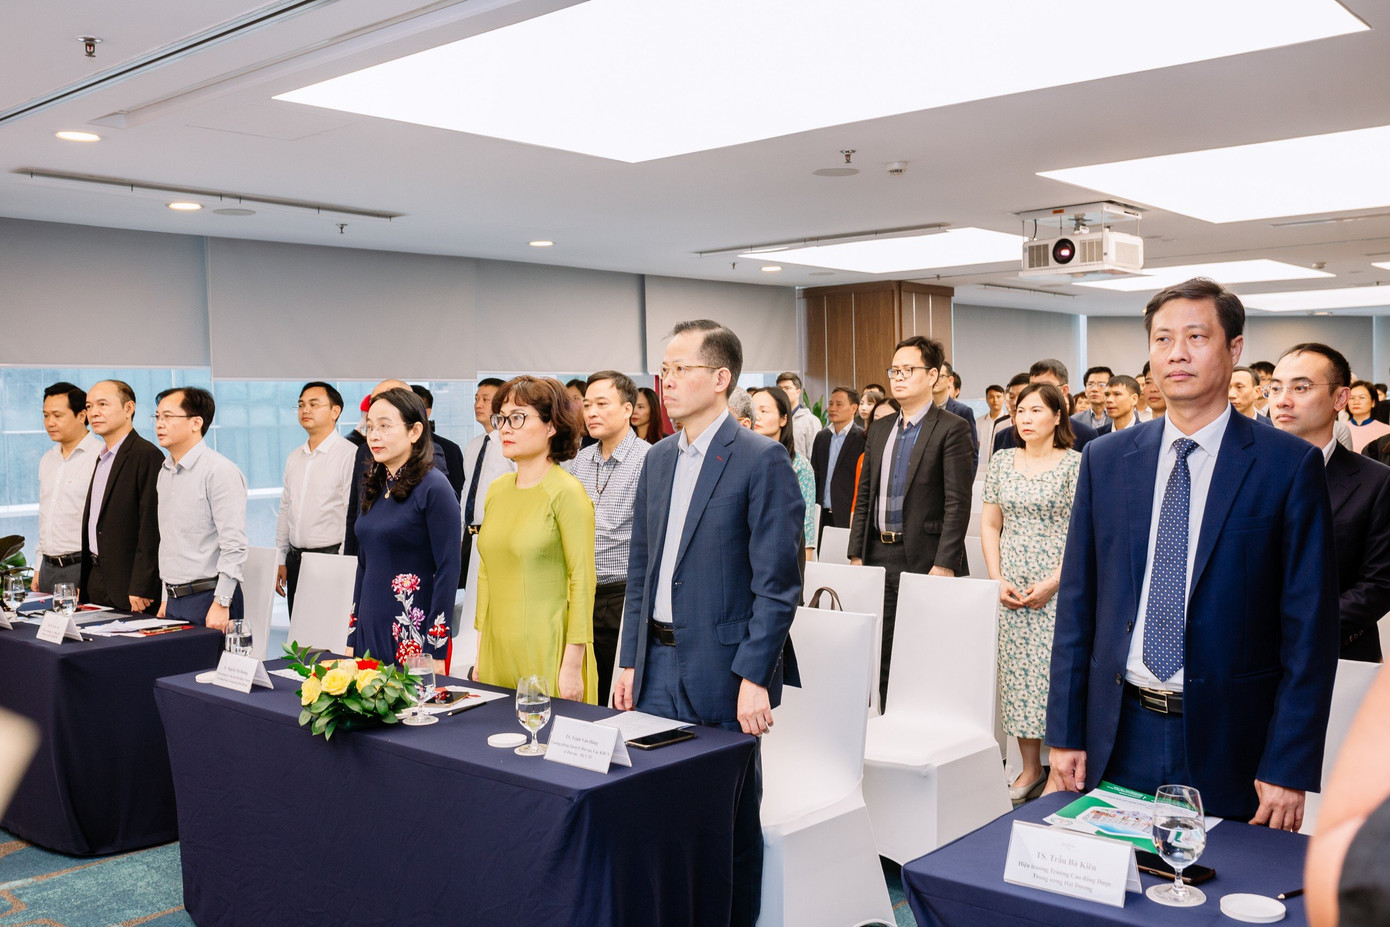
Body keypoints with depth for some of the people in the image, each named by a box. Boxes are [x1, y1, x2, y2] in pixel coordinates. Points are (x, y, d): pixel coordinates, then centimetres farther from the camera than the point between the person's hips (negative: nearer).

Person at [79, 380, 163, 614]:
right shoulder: (103, 458, 17)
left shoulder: (147, 456, -13)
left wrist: (141, 589, -20)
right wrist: (81, 582, 14)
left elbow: (151, 528, -18)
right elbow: (93, 523, 19)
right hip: (96, 582, 8)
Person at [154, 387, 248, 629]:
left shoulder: (220, 471, -12)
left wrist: (221, 604, -20)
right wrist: (168, 598, 17)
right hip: (175, 601, 7)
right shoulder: (165, 472, 14)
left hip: (208, 599, -7)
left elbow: (234, 545, -17)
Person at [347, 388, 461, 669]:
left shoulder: (434, 488, -11)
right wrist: (352, 640, 13)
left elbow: (448, 570, -14)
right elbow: (364, 564, 15)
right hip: (369, 630, 7)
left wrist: (437, 652, -16)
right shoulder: (372, 487, 10)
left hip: (415, 637, -6)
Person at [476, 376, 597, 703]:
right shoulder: (498, 489, 10)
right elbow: (486, 572, 15)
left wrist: (572, 666, -15)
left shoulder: (567, 492, -10)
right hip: (498, 649, 6)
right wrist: (480, 652, 12)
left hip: (547, 653, -6)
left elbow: (582, 582, -12)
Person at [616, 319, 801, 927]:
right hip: (660, 662, 6)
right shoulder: (658, 461, 11)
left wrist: (754, 677, -18)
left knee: (731, 815, 8)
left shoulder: (762, 460, -11)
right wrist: (630, 660, 11)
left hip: (723, 666, -6)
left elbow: (776, 582, -14)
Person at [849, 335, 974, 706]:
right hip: (879, 555, 6)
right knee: (884, 657, 11)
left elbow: (958, 502, -12)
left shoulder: (951, 429, -6)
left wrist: (944, 564, -18)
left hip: (923, 558, -6)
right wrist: (857, 554, 8)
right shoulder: (879, 430, 14)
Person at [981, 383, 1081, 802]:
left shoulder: (1075, 464, -4)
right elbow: (989, 525, 11)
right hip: (1010, 589, 4)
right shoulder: (1001, 463, 9)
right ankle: (1030, 768, 17)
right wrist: (998, 580, -1)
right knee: (1017, 673, 6)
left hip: (1057, 588, -4)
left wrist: (1051, 583, -14)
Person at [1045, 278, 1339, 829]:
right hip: (1117, 737, 3)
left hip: (1226, 741, -2)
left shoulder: (1289, 466, -6)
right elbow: (1077, 605, 6)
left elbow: (1310, 627, -6)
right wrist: (1065, 734, 3)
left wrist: (1288, 767, -10)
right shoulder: (1105, 460, 5)